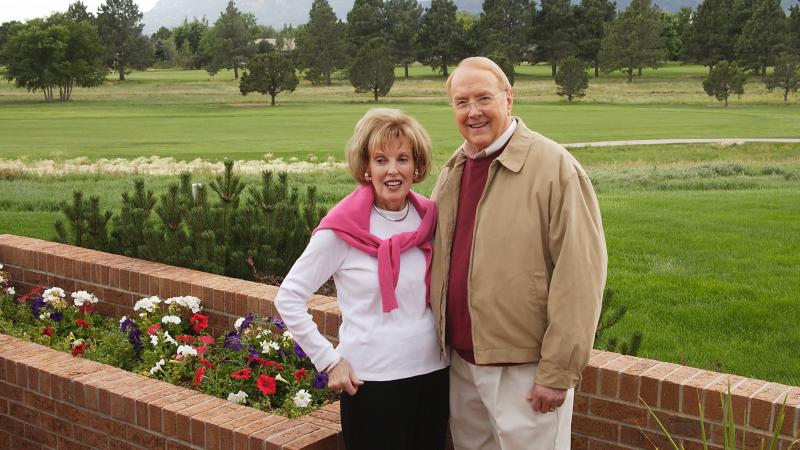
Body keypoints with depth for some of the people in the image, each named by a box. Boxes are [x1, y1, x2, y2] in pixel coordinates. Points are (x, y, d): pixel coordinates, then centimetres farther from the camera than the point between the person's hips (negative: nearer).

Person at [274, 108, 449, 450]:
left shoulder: (429, 218, 1)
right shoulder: (342, 228, -13)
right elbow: (288, 299, -8)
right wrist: (330, 361, -10)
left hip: (433, 372, 5)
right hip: (371, 381, -5)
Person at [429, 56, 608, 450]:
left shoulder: (553, 166, -14)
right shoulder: (451, 172, 8)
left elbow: (579, 275, -17)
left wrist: (558, 371, -17)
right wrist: (439, 337, 12)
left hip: (525, 366, -6)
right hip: (460, 361, 6)